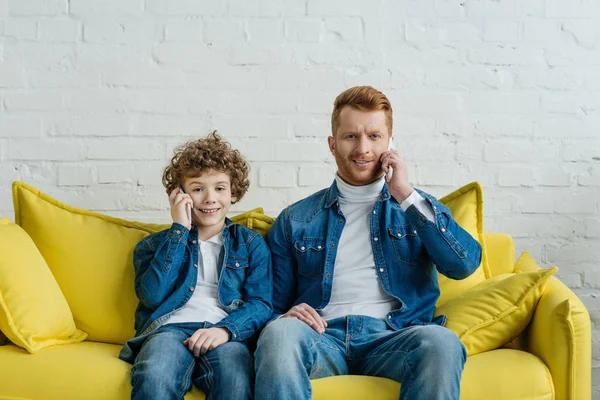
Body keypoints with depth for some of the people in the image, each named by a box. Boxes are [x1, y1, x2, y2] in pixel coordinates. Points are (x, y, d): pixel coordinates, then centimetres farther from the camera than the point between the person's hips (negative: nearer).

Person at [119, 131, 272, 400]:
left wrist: (225, 329, -13)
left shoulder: (251, 244, 22)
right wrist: (179, 230, 5)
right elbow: (152, 295, 2)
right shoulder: (155, 245, 22)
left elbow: (261, 304, 9)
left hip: (225, 333, 0)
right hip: (169, 327, 0)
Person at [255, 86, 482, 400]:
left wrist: (407, 197, 0)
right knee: (280, 333, -35)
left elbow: (465, 264, 0)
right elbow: (271, 303, 14)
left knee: (441, 342, -34)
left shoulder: (417, 208, 19)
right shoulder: (296, 220, 18)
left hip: (391, 337, 1)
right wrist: (284, 317, -10)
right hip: (322, 336, 0)